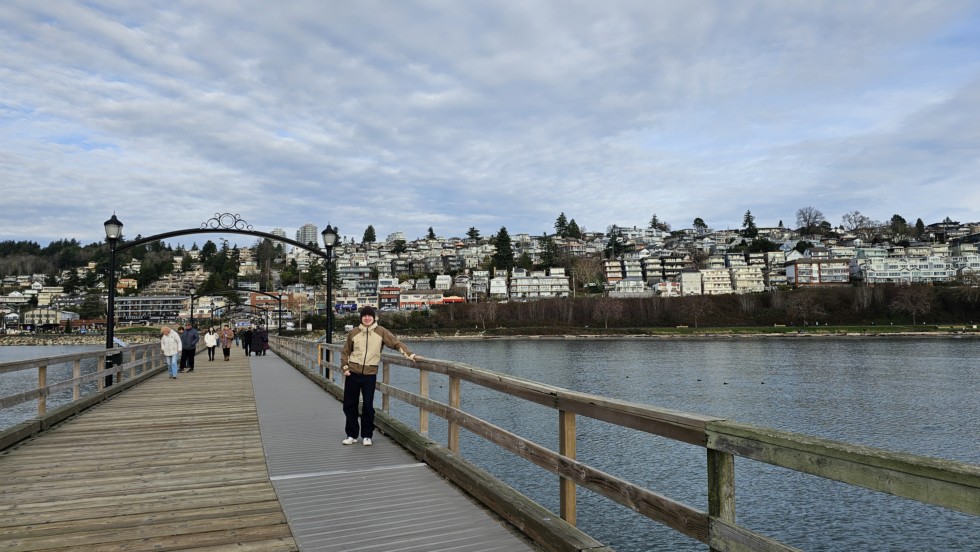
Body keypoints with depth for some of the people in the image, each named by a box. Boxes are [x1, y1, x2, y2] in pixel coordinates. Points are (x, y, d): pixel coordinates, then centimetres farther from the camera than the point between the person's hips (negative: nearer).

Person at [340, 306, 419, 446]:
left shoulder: (381, 332, -2)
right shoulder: (354, 333, 3)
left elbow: (396, 343, -7)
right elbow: (345, 351, 13)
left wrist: (409, 354, -18)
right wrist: (345, 367, 2)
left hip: (370, 374, -2)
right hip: (353, 373, 2)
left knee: (368, 406, -1)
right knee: (350, 404, 7)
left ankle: (367, 436, 13)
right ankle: (352, 435, 20)